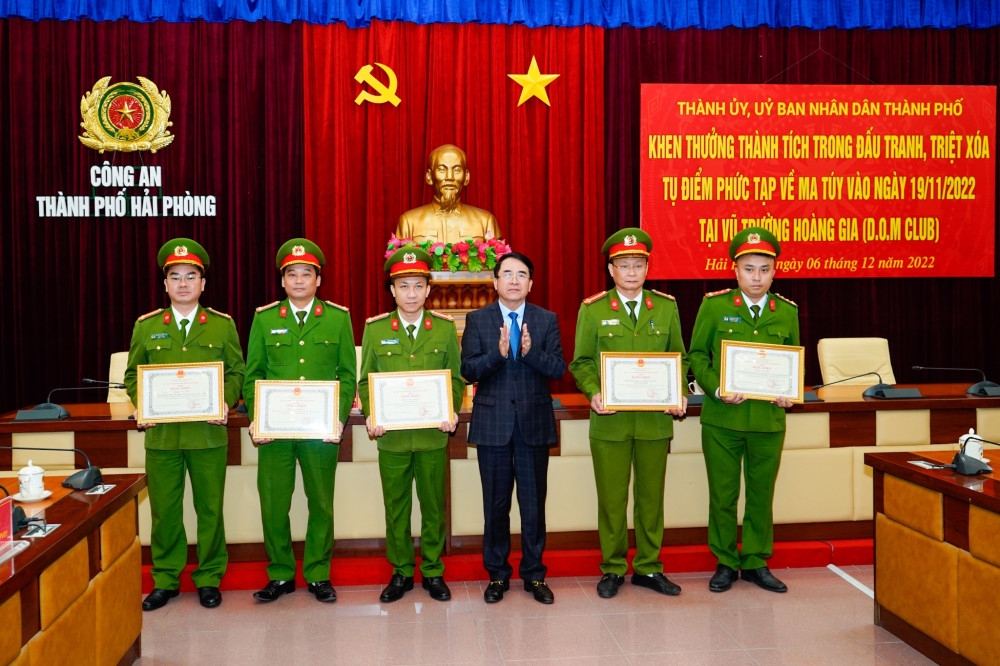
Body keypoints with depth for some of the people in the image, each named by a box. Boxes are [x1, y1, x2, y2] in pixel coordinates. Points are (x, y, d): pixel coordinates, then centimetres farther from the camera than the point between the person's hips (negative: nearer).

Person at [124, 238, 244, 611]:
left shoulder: (223, 325, 6)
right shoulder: (146, 327, 9)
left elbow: (236, 372, 7)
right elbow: (133, 375, 11)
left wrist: (226, 402, -10)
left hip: (208, 435, -1)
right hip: (161, 435, 1)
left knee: (210, 509, 6)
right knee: (164, 510, 8)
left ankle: (209, 578, 20)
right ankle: (165, 580, 23)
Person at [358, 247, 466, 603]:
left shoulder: (445, 327, 3)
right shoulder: (375, 329, 3)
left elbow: (456, 378, 7)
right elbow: (366, 380, 6)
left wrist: (452, 412, -8)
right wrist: (370, 416, -9)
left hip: (433, 435, 0)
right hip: (391, 436, 0)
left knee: (433, 506, 8)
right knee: (396, 506, 9)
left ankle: (433, 571, 23)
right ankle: (401, 572, 24)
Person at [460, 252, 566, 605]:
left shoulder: (547, 320, 5)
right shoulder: (477, 320, 3)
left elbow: (558, 367, -4)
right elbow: (467, 370, -5)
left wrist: (531, 352, -21)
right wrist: (498, 353, -21)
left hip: (534, 422, 0)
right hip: (492, 423, 0)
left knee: (534, 502, 6)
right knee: (496, 503, 8)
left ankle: (534, 574, 20)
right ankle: (497, 574, 22)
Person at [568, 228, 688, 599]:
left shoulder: (666, 307, 7)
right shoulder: (592, 310, 2)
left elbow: (679, 358, 11)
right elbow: (581, 362, 3)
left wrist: (681, 393, -5)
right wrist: (593, 393, -15)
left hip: (656, 420, 2)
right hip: (610, 421, -2)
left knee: (651, 497, 10)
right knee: (611, 499, 6)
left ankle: (648, 568, 24)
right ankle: (613, 569, 20)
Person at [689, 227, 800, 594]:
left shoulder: (787, 311, 6)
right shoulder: (714, 305, -1)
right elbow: (697, 356, 1)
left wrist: (787, 393, -3)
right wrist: (717, 390, -13)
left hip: (769, 419, 2)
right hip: (722, 418, -2)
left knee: (762, 493, 11)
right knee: (723, 494, 7)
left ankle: (756, 563, 26)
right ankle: (725, 563, 22)